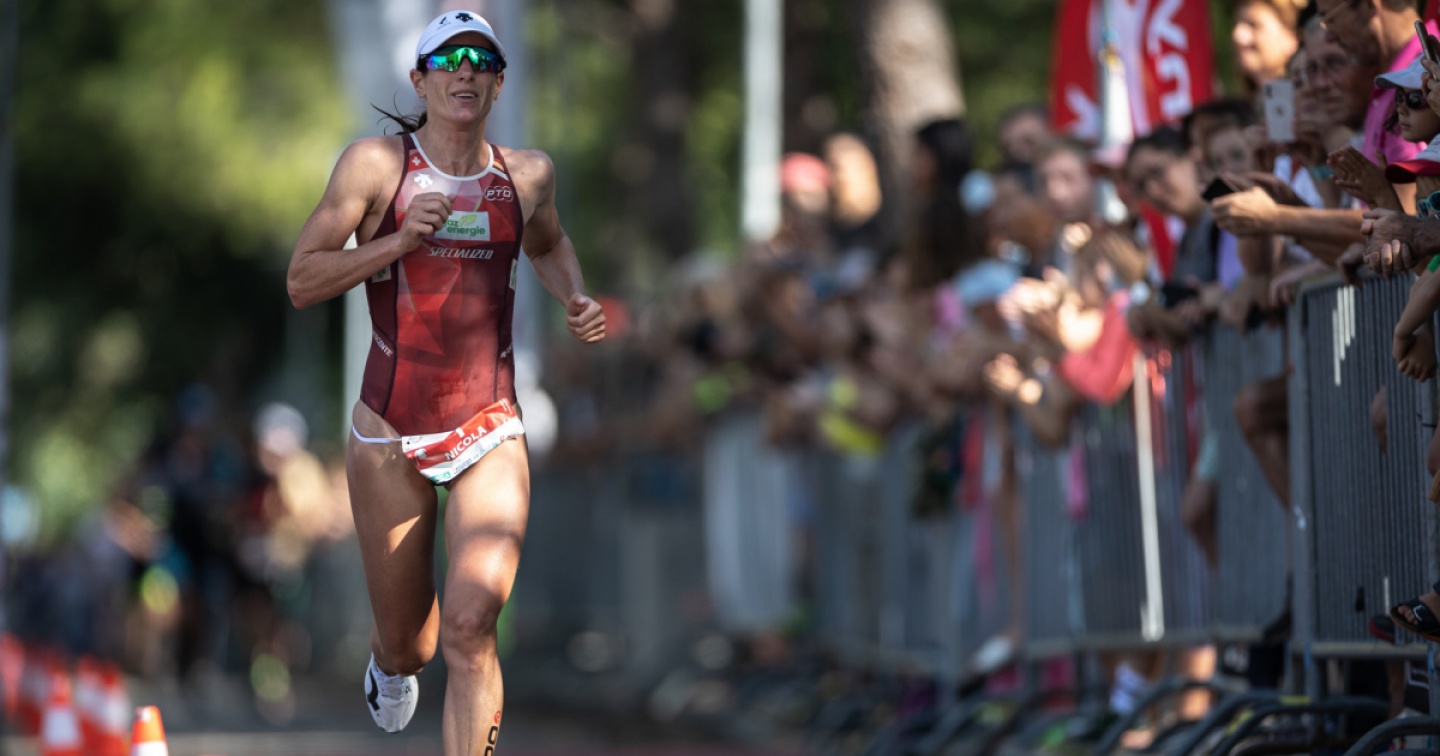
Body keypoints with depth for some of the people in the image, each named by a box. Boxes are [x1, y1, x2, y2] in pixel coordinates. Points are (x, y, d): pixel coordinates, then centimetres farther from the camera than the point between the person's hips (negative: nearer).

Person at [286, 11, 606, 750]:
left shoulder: (527, 173, 4)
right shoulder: (376, 164, -6)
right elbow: (302, 282, -7)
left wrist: (575, 300, 6)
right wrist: (401, 240, -19)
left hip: (490, 436, 1)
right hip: (390, 436, -1)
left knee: (470, 623, -20)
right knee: (409, 647, 12)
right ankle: (392, 661, 50)